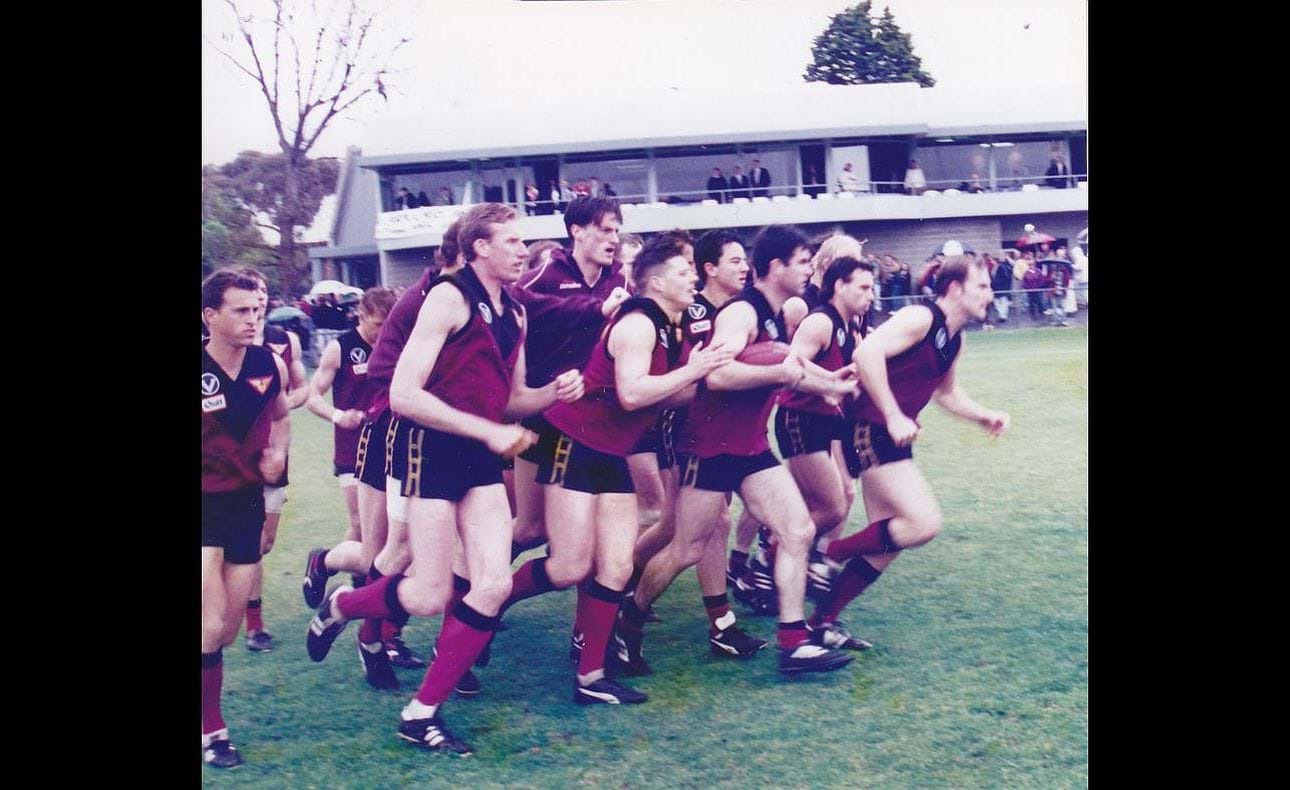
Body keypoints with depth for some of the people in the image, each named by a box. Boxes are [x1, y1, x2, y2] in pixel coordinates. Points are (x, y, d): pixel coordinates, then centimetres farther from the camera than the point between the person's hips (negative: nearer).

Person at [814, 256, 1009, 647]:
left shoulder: (954, 339, 14)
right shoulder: (920, 318, -15)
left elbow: (946, 391, 30)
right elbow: (867, 352, -29)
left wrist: (983, 416, 15)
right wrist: (894, 417, -29)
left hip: (892, 436, 10)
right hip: (872, 430, -10)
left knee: (887, 544, 10)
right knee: (924, 523, -18)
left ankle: (822, 622, 17)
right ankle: (828, 556, -4)